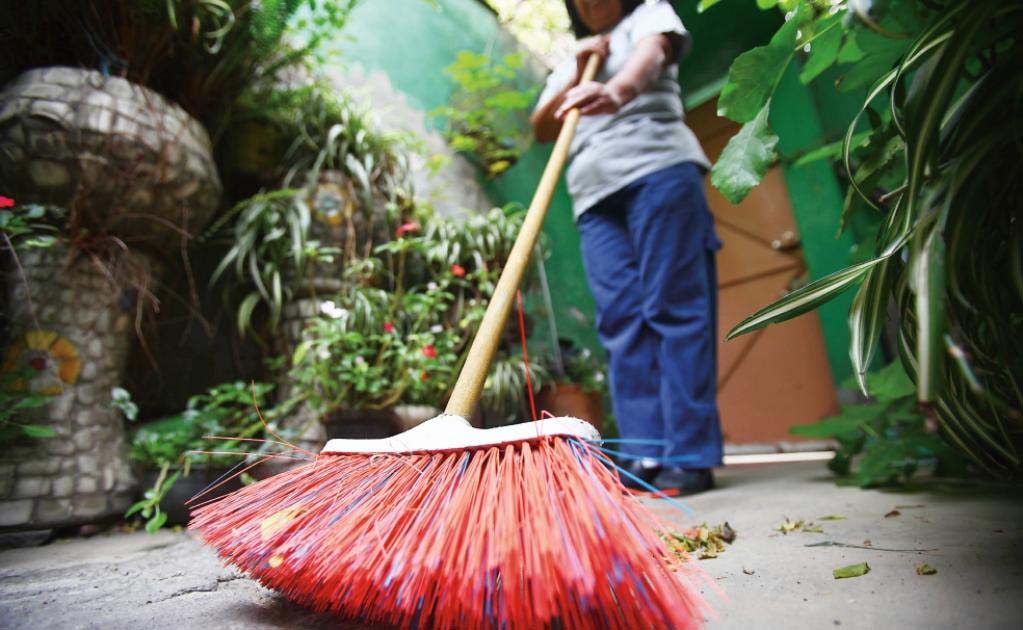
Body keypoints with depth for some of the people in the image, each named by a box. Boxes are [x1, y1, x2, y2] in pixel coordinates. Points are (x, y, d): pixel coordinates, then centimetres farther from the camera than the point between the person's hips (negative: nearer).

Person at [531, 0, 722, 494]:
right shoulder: (567, 64, 32)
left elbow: (652, 52, -7)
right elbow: (542, 128, 18)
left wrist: (618, 88, -30)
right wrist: (576, 72, 6)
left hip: (658, 170, -4)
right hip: (595, 193, 5)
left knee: (674, 307, -14)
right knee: (621, 319, -8)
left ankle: (690, 456, -14)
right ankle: (645, 454, -8)